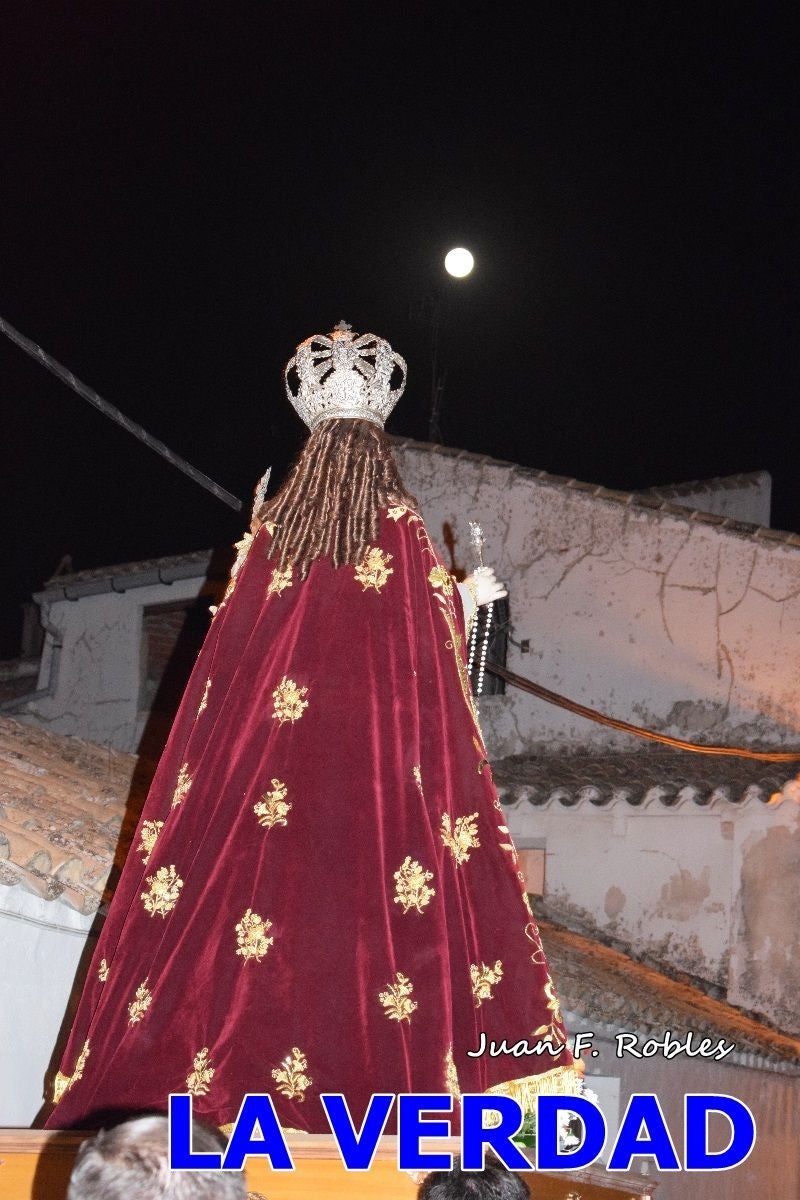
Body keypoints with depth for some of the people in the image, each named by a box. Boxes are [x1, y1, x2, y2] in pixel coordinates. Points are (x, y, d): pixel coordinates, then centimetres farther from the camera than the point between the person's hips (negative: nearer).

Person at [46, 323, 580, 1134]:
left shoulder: (273, 525, 5)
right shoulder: (400, 527, -2)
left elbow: (236, 630, 10)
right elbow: (435, 631, 2)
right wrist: (470, 595, 22)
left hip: (272, 720, 3)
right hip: (376, 737, -2)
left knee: (260, 865, 7)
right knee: (378, 876, 1)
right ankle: (385, 1062, 3)